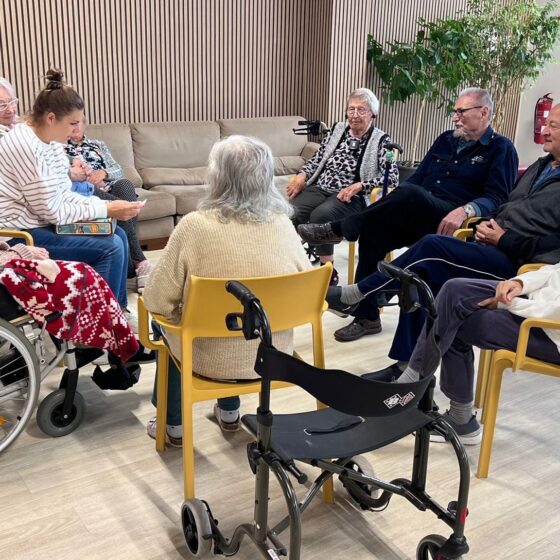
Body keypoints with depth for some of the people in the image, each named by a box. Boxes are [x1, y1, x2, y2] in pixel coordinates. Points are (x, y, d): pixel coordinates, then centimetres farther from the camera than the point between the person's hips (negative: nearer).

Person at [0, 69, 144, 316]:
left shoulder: (50, 141, 6)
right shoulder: (25, 146, -23)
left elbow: (63, 195, 8)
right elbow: (52, 211, -21)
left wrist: (106, 204, -7)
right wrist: (106, 209, -17)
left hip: (39, 222, 10)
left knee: (119, 235, 7)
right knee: (111, 247, -16)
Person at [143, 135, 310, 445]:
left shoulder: (195, 225, -21)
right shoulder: (283, 224, -8)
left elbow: (156, 300, -14)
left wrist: (179, 305, 7)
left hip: (211, 359, -4)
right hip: (273, 356, 4)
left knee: (165, 319, 29)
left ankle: (173, 424, 37)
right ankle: (229, 411, 45)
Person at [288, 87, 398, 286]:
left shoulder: (381, 140, 2)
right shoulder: (338, 130, 16)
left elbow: (393, 177, -8)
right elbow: (317, 159, 21)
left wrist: (358, 186, -18)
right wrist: (302, 175, 1)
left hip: (352, 197, -4)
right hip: (320, 187, 4)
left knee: (320, 215, -34)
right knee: (291, 212, -26)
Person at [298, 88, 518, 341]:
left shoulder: (501, 148, 5)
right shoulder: (446, 140, 23)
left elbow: (497, 197, -6)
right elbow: (417, 177, 23)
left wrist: (465, 211, -27)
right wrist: (391, 203, 4)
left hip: (450, 223, -6)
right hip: (417, 216, 6)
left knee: (409, 194, -35)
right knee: (372, 230, -23)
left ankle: (339, 229, -18)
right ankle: (367, 317, -14)